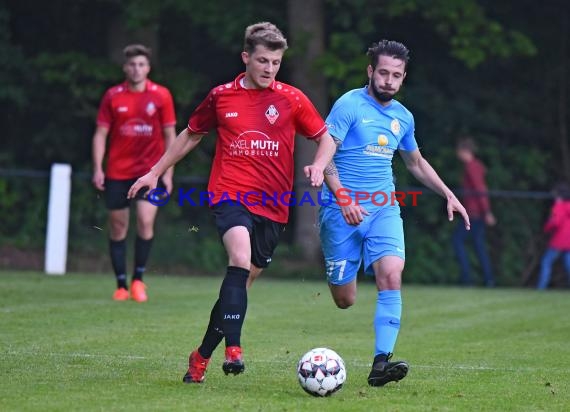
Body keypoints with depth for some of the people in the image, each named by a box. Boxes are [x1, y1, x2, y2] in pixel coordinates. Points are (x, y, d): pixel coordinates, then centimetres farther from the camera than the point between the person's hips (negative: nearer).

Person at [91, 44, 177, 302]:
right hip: (117, 172, 1)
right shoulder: (113, 96, 2)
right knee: (118, 227, 2)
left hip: (150, 170, -1)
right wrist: (98, 169, -5)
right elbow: (101, 133, 4)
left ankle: (138, 279, 0)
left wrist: (168, 172, -1)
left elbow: (170, 135, 4)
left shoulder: (161, 96, 0)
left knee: (146, 221, -17)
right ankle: (121, 285, 13)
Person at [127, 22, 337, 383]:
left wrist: (319, 165, -9)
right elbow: (192, 135, 20)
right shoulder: (221, 96, 5)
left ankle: (202, 356, 22)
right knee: (241, 261, -29)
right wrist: (156, 172, 22)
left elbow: (326, 138, 12)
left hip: (273, 206, 2)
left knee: (242, 281, 7)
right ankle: (233, 349, -35)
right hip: (231, 195, -2)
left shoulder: (292, 99, 4)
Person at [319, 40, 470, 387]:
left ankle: (381, 362, -24)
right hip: (342, 210, -4)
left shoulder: (403, 117, 12)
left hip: (384, 209, 4)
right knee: (344, 300, 0)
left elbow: (416, 163, 29)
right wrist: (343, 198, -26)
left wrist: (448, 194, 20)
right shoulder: (350, 105, -7)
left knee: (392, 276, -22)